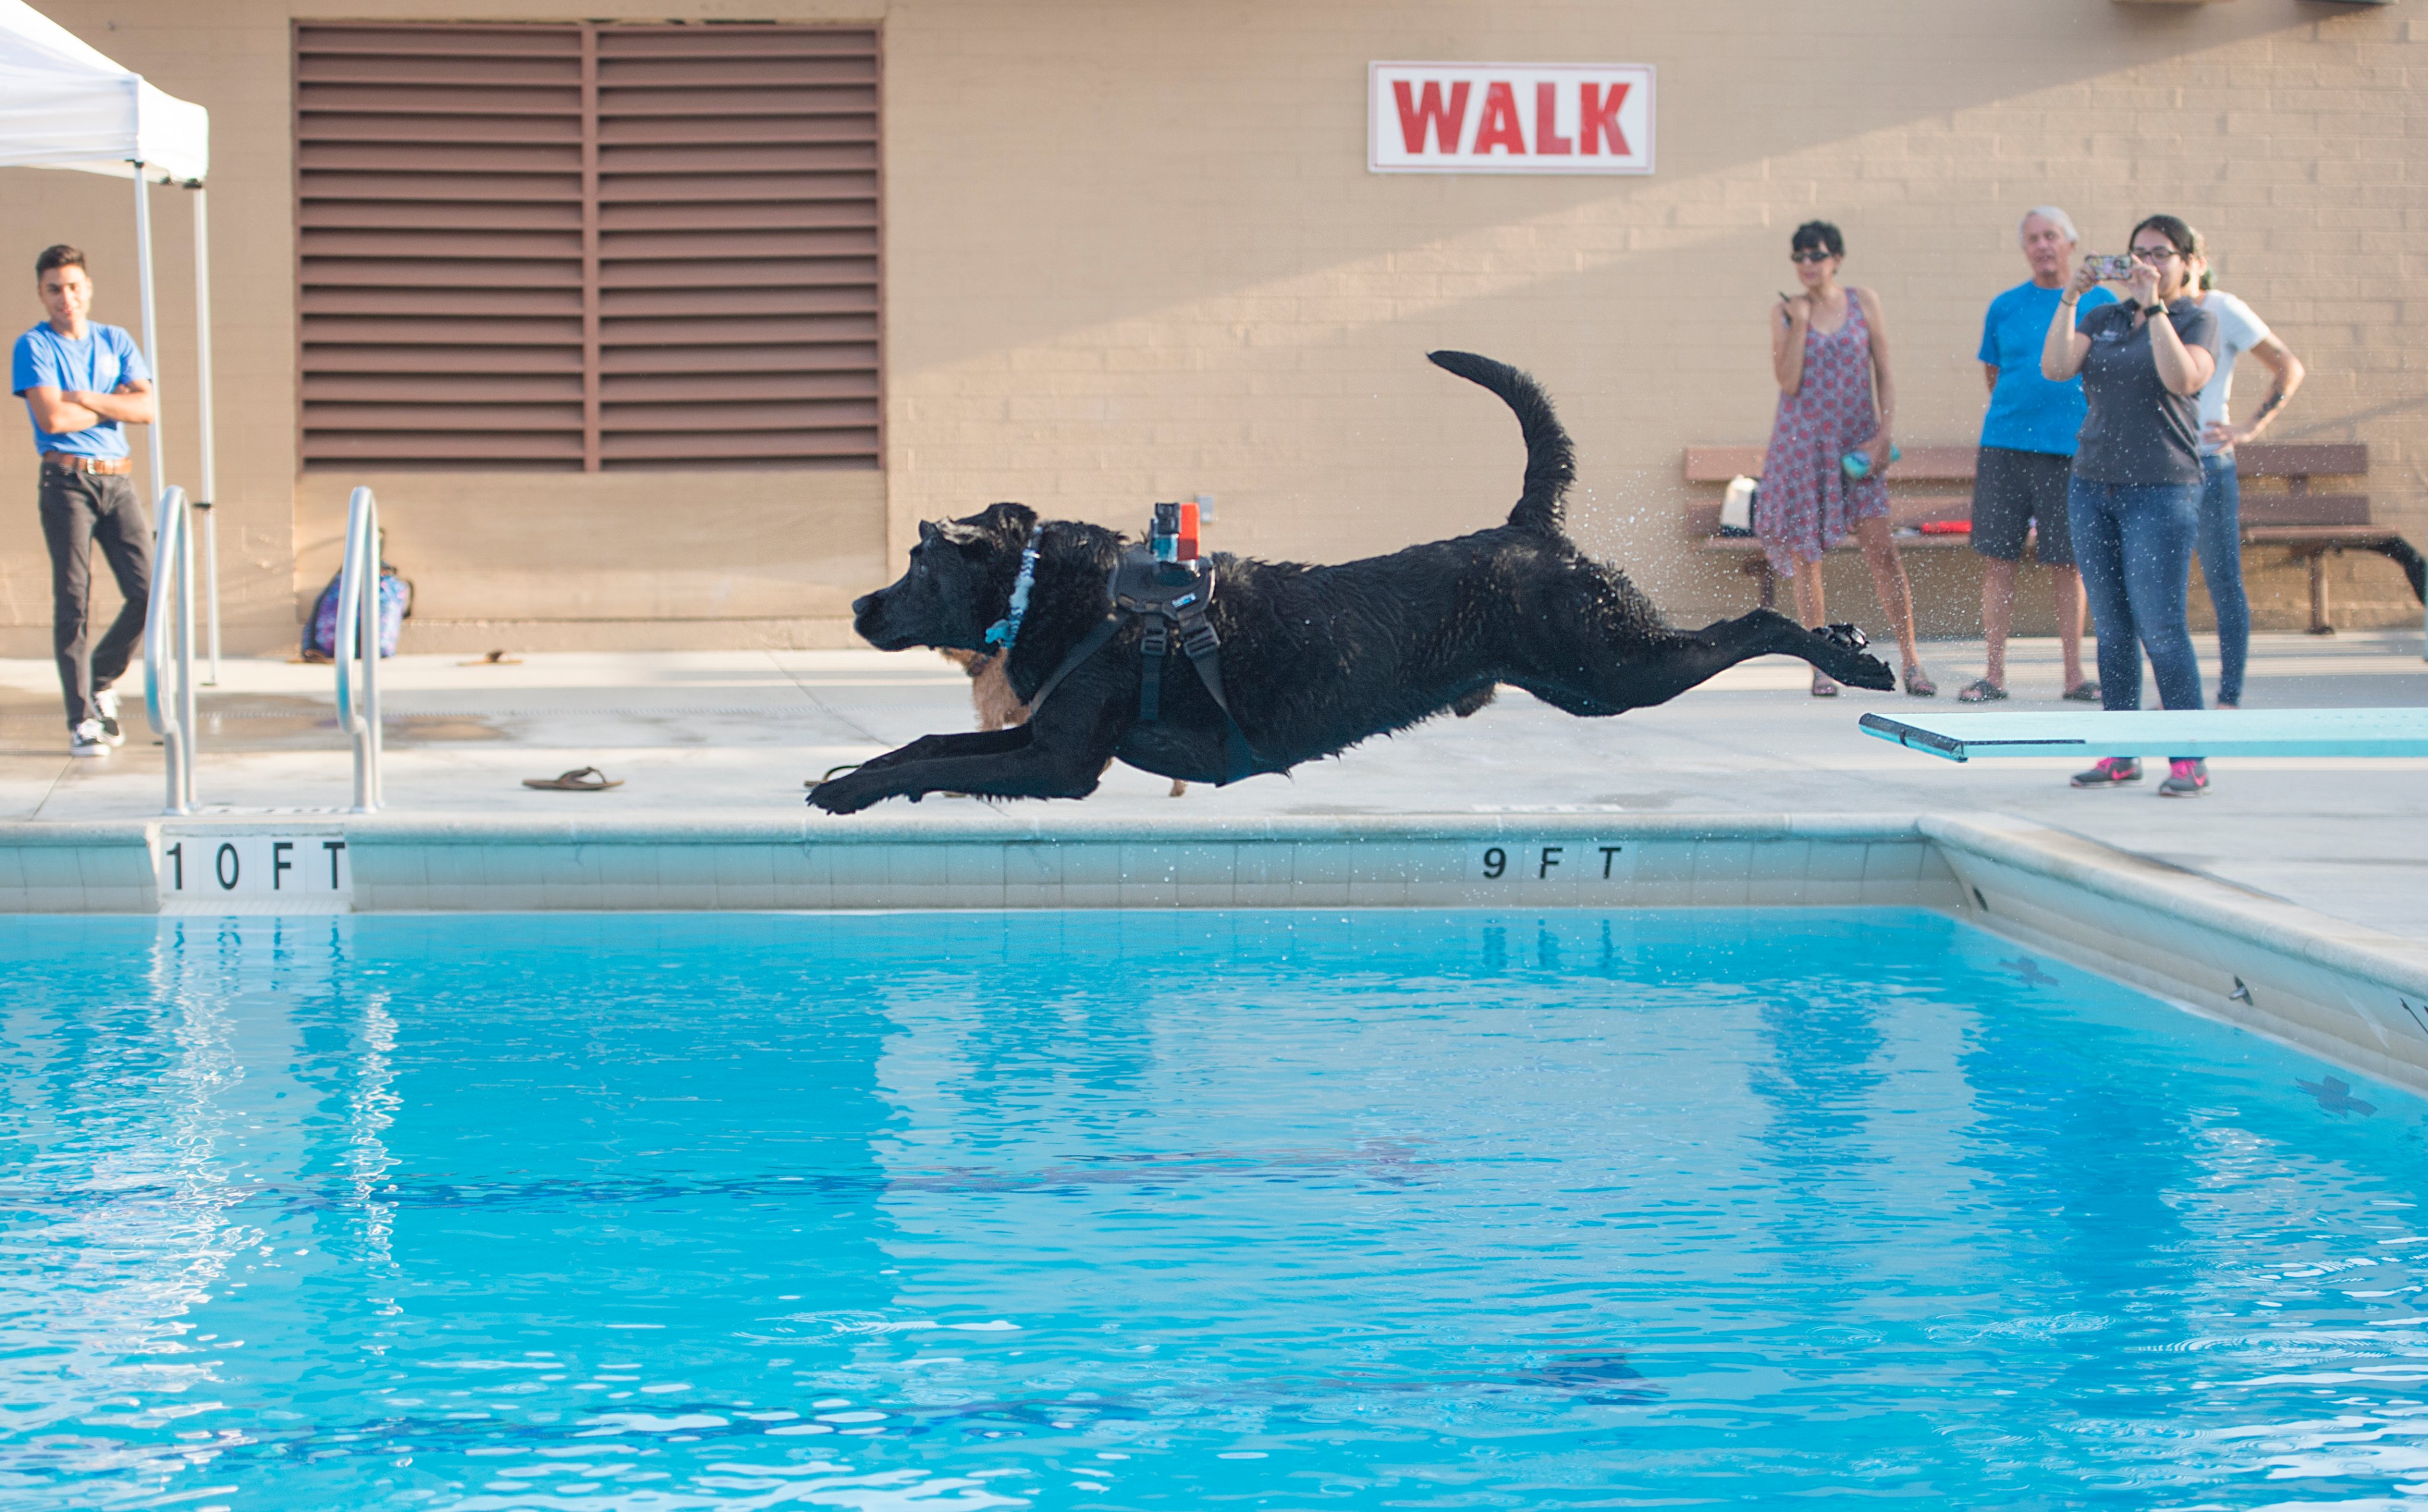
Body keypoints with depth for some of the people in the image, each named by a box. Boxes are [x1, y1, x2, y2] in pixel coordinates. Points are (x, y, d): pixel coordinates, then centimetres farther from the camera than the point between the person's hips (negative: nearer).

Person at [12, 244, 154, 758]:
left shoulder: (116, 342, 14)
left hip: (118, 479, 4)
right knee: (73, 600, -4)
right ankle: (82, 720, 0)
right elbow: (52, 417, -13)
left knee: (147, 591, -4)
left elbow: (147, 409, 1)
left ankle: (100, 684, 19)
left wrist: (83, 398, -8)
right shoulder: (34, 347, 0)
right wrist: (114, 404, -2)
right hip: (67, 481, -4)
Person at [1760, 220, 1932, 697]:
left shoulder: (1863, 303, 4)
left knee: (1881, 548, -9)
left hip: (1856, 439, 0)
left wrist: (1883, 435, -5)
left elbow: (1884, 375, 5)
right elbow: (1788, 382, -7)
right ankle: (1821, 667, 10)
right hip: (1802, 442, 0)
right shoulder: (1785, 311, 2)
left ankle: (1911, 662, -5)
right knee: (1805, 555, 1)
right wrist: (1800, 323, -13)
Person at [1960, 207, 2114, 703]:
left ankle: (2075, 675, 11)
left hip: (2069, 449, -1)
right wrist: (2018, 410, 10)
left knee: (2066, 562, 2)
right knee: (1997, 557, 0)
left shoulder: (2100, 302, 5)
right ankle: (1995, 674, 6)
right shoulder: (2005, 307, 9)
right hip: (2004, 444, 1)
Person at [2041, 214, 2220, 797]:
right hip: (2092, 485, 5)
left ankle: (2189, 759, -6)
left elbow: (2183, 379, -18)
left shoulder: (2197, 321, 1)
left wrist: (2154, 308, -18)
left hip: (2162, 490, -5)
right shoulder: (2102, 320, 14)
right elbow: (2055, 367, -1)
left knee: (2160, 626, -10)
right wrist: (2071, 297, -7)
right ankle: (2122, 754, 12)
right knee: (2111, 627, 6)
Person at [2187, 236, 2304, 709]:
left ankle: (2230, 697, 1)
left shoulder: (2223, 311, -3)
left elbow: (2289, 369, -4)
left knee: (2223, 583, -2)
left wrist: (2251, 427, -11)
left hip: (2207, 463, -6)